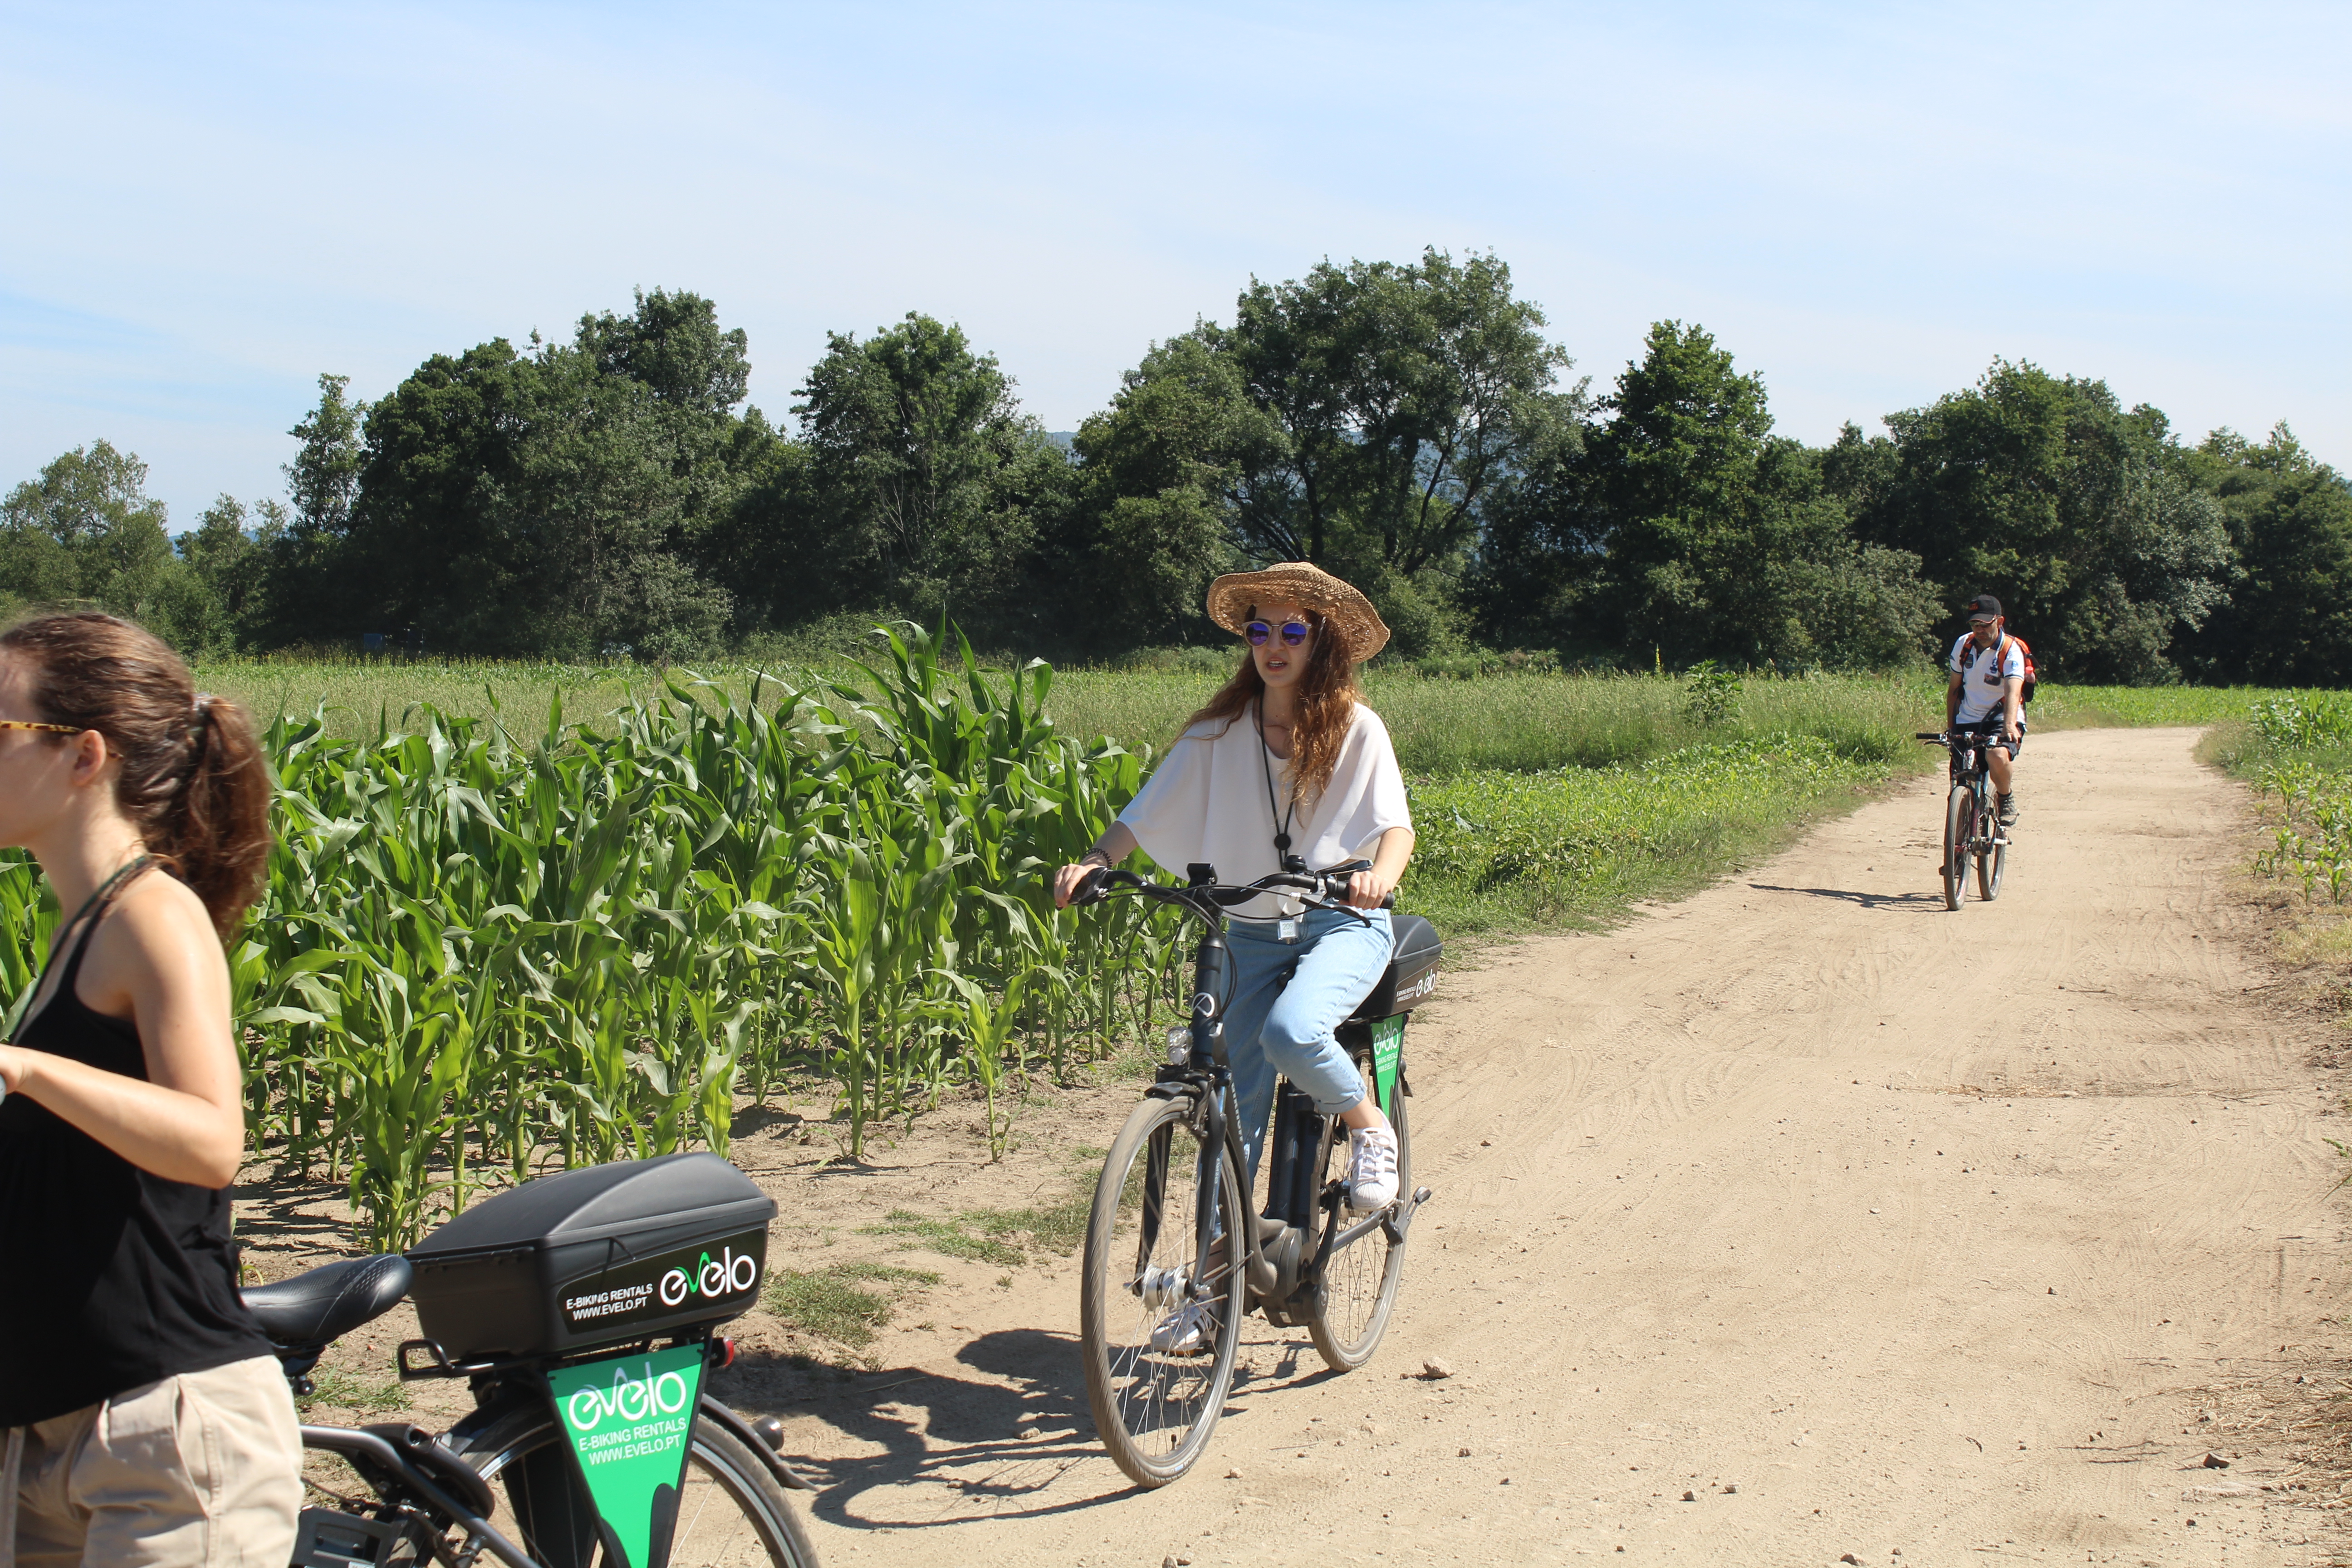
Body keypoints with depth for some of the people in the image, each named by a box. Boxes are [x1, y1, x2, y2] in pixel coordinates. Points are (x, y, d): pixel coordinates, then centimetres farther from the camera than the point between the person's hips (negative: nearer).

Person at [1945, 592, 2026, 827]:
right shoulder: (1963, 645, -1)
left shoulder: (2011, 651, -14)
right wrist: (1949, 727, 6)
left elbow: (2013, 691, -30)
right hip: (1967, 721, 4)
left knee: (1998, 757, -35)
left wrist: (2010, 724, -47)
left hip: (2001, 719, -4)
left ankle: (2007, 799, -5)